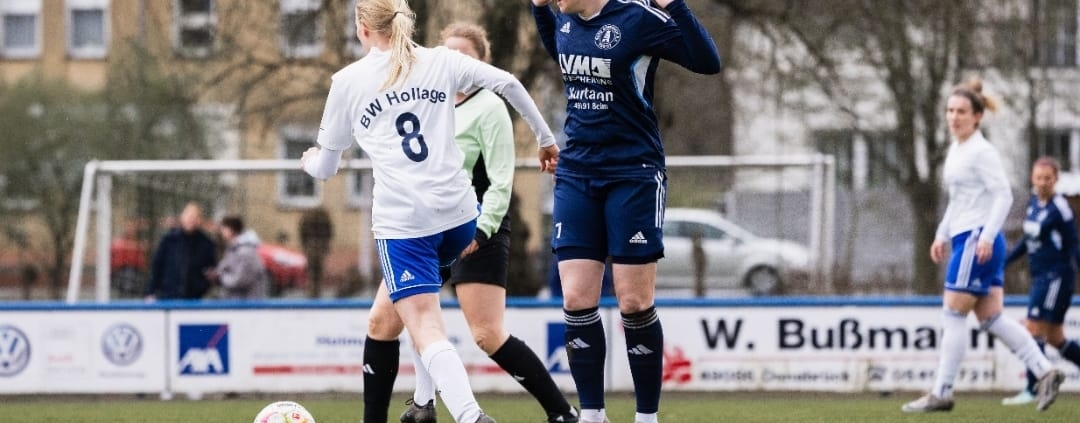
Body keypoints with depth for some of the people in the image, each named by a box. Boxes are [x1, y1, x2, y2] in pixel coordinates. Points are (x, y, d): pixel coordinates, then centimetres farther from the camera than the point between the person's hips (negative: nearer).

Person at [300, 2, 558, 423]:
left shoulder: (348, 82, 6)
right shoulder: (440, 62, 11)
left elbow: (325, 166, 16)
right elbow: (508, 83, 2)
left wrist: (311, 160, 40)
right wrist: (545, 138, 14)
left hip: (401, 221, -4)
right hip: (459, 213, 4)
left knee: (426, 329, -10)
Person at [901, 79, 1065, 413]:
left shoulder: (981, 151, -11)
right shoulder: (956, 150, 17)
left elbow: (1003, 195, -17)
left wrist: (987, 236, -23)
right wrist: (942, 235, 21)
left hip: (978, 240, -10)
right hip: (965, 238, 10)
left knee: (953, 316, -6)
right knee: (991, 318, 7)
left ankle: (941, 393, -2)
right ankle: (1045, 371, 6)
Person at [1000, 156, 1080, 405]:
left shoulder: (1060, 209, -14)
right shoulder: (1034, 201, 10)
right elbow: (1029, 240, 22)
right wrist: (1003, 262, 22)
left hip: (1056, 277, -9)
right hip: (1041, 279, 9)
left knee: (1034, 328, -12)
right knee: (1055, 338, 12)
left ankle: (1031, 390, -10)